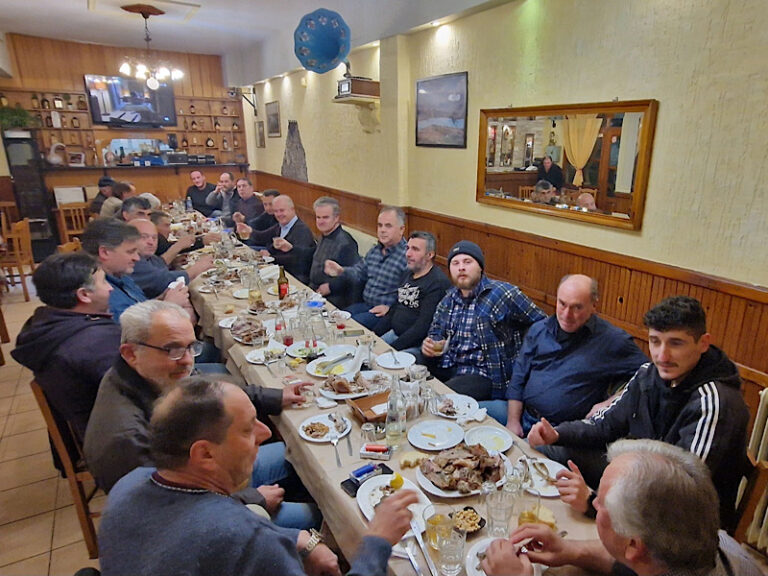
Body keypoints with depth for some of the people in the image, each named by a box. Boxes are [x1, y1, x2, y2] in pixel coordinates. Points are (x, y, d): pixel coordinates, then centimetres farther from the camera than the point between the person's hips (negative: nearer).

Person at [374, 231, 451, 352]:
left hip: (417, 345, -8)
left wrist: (392, 348, -21)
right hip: (394, 334, 8)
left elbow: (422, 326, -21)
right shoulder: (409, 274, 13)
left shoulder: (438, 283, -16)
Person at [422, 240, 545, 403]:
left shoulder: (502, 293, -10)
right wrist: (429, 345, -4)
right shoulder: (449, 299, 11)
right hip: (448, 366, 7)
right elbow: (435, 333, 19)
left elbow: (542, 325, -6)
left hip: (484, 375, -6)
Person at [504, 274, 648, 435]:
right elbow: (518, 378, 9)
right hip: (522, 415, 5)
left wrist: (610, 403, -9)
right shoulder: (538, 330, 7)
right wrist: (513, 421, 2)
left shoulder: (612, 340, -5)